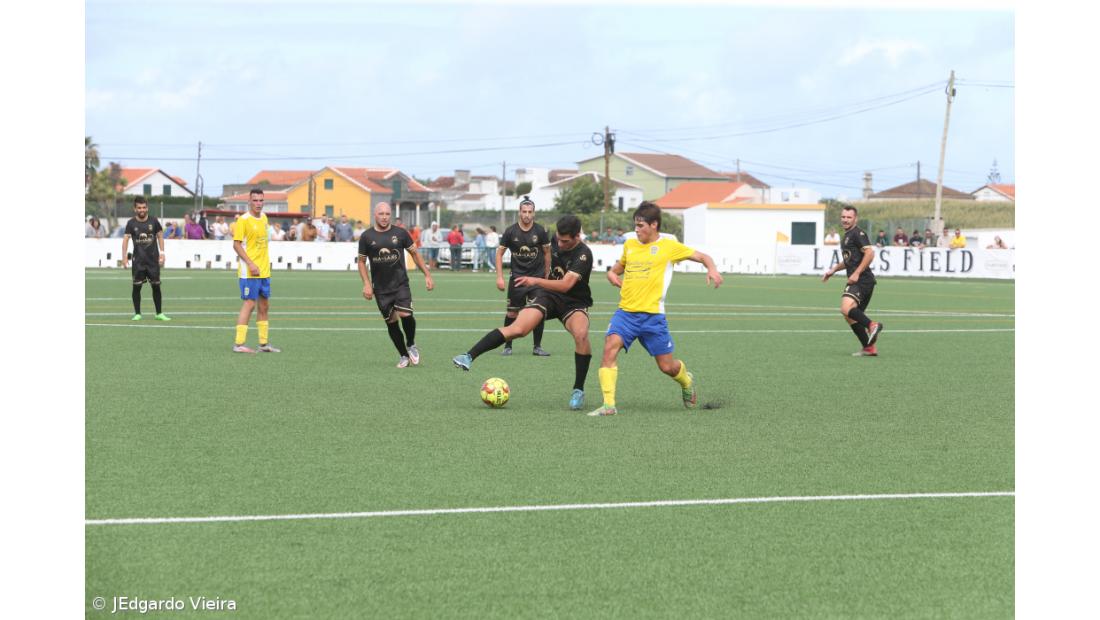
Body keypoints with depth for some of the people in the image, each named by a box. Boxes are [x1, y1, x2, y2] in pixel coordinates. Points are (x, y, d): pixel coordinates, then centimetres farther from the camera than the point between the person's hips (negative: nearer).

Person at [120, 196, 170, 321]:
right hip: (138, 259, -1)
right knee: (136, 286, -3)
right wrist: (124, 256, -15)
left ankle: (159, 313, 11)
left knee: (156, 286, 2)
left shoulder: (153, 221, 1)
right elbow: (126, 238, -5)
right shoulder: (131, 223, -2)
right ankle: (137, 313, 7)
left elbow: (160, 236, 10)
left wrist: (162, 253, 4)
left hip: (153, 259, 1)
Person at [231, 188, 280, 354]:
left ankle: (263, 343, 20)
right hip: (249, 272, -8)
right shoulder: (243, 220, -11)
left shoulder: (264, 218, 12)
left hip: (264, 271, 8)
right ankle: (239, 344, -8)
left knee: (264, 305, 11)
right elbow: (236, 244, -15)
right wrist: (251, 264, -22)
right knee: (249, 303, -10)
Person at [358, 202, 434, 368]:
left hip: (400, 284, -1)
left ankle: (411, 345, 7)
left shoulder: (400, 233, 0)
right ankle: (403, 356, 19)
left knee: (405, 314, -20)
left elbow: (414, 253, 10)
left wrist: (427, 275, 5)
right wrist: (367, 284, -4)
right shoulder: (367, 236, -1)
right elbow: (361, 261, 7)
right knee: (391, 321, 3)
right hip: (380, 288, 1)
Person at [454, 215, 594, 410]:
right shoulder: (555, 241, -4)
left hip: (574, 303, -3)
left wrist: (536, 281, -42)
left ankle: (578, 390, -17)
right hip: (548, 294, 3)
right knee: (517, 329, -23)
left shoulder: (583, 255, -23)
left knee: (581, 333, -34)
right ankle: (469, 357, -26)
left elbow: (565, 285, -33)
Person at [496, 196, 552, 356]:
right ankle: (507, 346, 10)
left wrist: (546, 275, 9)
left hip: (537, 277, 1)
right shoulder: (511, 231, -4)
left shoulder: (540, 231, -2)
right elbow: (500, 253, 3)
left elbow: (547, 252, 9)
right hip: (517, 277, 0)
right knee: (512, 313, -2)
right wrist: (499, 277, -4)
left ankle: (537, 347, 7)